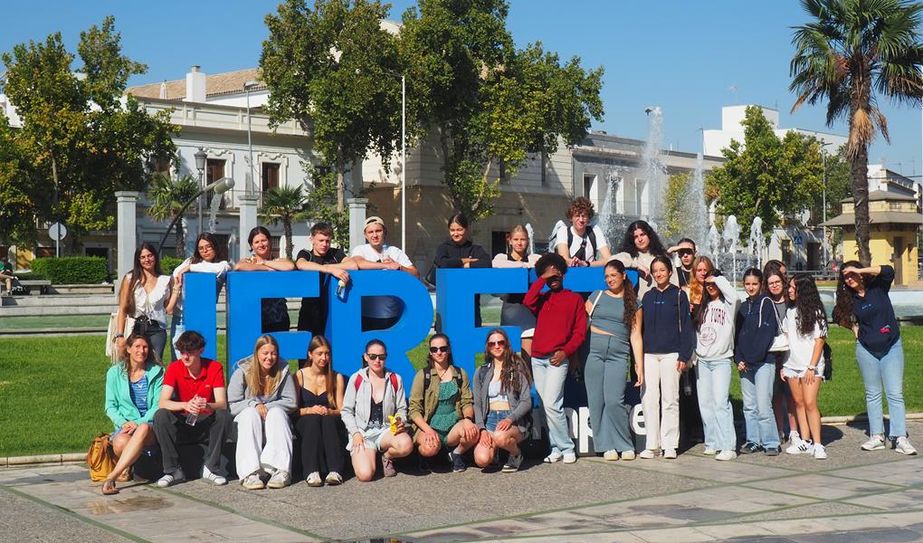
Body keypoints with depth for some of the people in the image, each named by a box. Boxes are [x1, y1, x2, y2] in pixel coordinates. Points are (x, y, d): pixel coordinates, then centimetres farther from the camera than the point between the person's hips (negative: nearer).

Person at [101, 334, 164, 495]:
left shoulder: (157, 372, 6)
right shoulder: (115, 373, 9)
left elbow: (158, 405, -1)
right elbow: (110, 406, 7)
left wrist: (139, 423, -16)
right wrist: (123, 423, -12)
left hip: (150, 424, -1)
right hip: (125, 426, 1)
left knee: (143, 429, -40)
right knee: (121, 443, -37)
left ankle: (112, 476, -41)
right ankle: (127, 465, 0)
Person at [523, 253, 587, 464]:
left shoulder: (574, 298, 9)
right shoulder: (542, 299, 18)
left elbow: (580, 331, 3)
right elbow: (527, 302, -7)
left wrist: (565, 351, -10)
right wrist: (543, 280, 0)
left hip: (557, 359, -4)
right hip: (537, 359, 4)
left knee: (551, 404, -15)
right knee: (546, 406, 3)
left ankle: (566, 448, -6)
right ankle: (557, 448, 8)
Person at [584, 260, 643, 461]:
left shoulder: (633, 303, 12)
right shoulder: (597, 296, 14)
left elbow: (635, 335, 10)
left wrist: (639, 365, 4)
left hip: (618, 355, -2)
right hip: (594, 353, 2)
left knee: (614, 401, -14)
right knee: (597, 401, -1)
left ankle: (624, 445, -1)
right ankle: (607, 446, 7)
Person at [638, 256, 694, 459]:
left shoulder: (679, 295, 3)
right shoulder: (647, 297, 13)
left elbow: (686, 326, 0)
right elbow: (640, 327, 15)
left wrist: (684, 356, -8)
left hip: (671, 354, -3)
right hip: (649, 354, 3)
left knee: (670, 400, -2)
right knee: (649, 400, 0)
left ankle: (669, 445, 4)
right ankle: (651, 445, 5)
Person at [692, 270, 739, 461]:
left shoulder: (728, 304, 0)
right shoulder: (702, 306, 16)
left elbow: (731, 292, -21)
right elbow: (693, 329, 19)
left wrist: (717, 278, -7)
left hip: (721, 360, -5)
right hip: (702, 360, 5)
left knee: (720, 402, -13)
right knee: (705, 403, 4)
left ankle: (728, 446, -15)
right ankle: (712, 443, 10)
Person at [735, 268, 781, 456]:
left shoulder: (766, 303, -2)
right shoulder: (743, 307, 17)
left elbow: (767, 333, -10)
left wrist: (752, 358, -13)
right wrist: (739, 359, 1)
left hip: (763, 362, -6)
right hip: (745, 364, 6)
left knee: (763, 405, -10)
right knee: (749, 405, 8)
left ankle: (771, 442, -2)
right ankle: (753, 441, 15)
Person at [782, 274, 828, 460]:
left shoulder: (815, 312, -5)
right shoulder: (790, 311, 12)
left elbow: (820, 340, -7)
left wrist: (812, 367, -13)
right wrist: (782, 365, 8)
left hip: (810, 367, -6)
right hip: (792, 364, 6)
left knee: (810, 404, -12)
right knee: (798, 403, 6)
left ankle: (817, 444, -10)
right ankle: (805, 442, 12)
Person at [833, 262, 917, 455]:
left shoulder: (878, 287, -3)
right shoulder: (850, 300, 5)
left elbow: (888, 271, -23)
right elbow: (839, 316, 21)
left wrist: (860, 270, -21)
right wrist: (854, 328, 6)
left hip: (891, 347, -3)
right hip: (866, 349, 3)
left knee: (895, 393, -7)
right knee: (872, 394, 5)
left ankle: (900, 438, -10)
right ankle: (877, 437, 8)